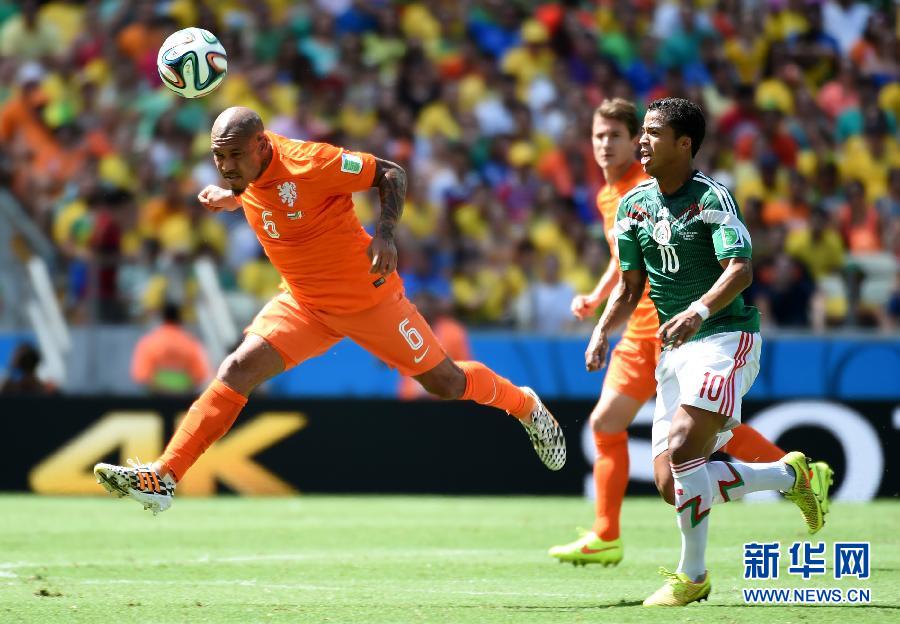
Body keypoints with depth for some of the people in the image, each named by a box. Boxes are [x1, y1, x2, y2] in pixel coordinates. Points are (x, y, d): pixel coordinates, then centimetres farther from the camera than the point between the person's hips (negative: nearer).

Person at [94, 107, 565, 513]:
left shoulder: (310, 162, -27)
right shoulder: (247, 172, -7)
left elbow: (390, 173, -18)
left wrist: (385, 234, -29)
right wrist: (229, 198, 0)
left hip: (366, 296, -5)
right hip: (303, 303, 5)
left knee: (445, 383, 8)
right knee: (236, 372, -13)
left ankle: (525, 405, 39)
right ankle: (162, 478, -17)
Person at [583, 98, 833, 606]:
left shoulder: (712, 198, -11)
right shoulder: (634, 206, 11)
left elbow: (740, 269, -24)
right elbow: (631, 285, 18)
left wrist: (699, 311, -40)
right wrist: (602, 331, 1)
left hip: (726, 336, -7)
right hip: (675, 349, 7)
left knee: (683, 450, -23)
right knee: (671, 483, -3)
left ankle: (693, 575, -8)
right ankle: (791, 475, 15)